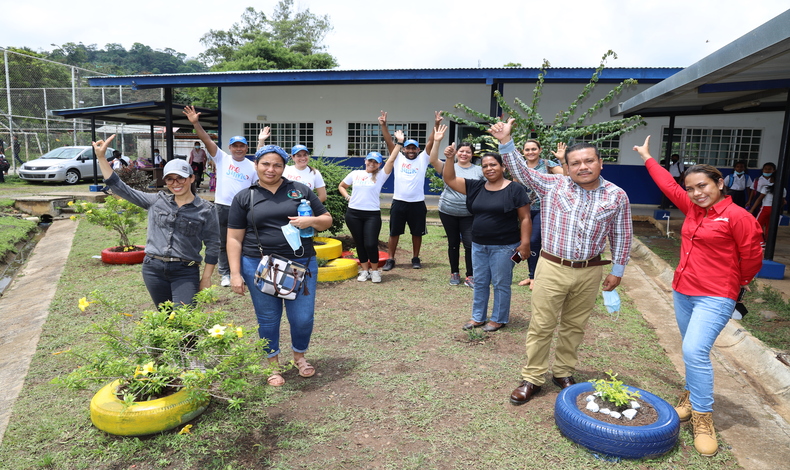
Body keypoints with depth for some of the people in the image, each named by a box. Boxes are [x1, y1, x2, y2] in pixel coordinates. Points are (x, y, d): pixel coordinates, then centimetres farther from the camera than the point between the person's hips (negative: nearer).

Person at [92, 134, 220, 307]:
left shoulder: (206, 210, -3)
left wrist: (206, 278, -2)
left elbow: (213, 246, -1)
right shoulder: (157, 201, 7)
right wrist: (101, 157, 3)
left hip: (185, 273, -4)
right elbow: (122, 189, 8)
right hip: (153, 269, 4)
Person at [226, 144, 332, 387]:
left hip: (301, 264, 1)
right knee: (268, 318, 10)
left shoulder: (300, 190, 7)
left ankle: (299, 355, 33)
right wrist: (235, 273, -5)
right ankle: (273, 364, 31)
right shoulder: (244, 198, 4)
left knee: (303, 317, 3)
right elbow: (234, 239, 3)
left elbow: (327, 220, 10)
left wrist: (311, 221, -12)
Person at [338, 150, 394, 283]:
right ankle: (364, 270, 22)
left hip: (372, 214, -3)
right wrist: (347, 197, 6)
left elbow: (391, 160, -7)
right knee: (359, 243, 8)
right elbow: (341, 186, 21)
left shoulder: (380, 176, 2)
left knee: (371, 244, -10)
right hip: (353, 214, 3)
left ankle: (374, 270, 11)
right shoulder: (355, 174, 10)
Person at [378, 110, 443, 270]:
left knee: (417, 233, 11)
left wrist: (436, 124, -15)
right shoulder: (398, 158, 5)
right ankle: (390, 259, 17)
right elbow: (389, 141, -2)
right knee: (394, 232, 7)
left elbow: (431, 142, -5)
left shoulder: (423, 159, 4)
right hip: (399, 202, 0)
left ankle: (415, 258, 26)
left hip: (417, 203, 0)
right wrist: (383, 125, -14)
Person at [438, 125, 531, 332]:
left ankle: (499, 319, 20)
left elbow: (525, 218, -8)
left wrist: (525, 243, -14)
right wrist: (450, 158, -12)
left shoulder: (515, 189, -8)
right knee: (480, 282, 15)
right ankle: (478, 317, 28)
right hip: (479, 245, 6)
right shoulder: (475, 187, 5)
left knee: (501, 284, 5)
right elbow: (450, 179, 2)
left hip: (504, 246, -5)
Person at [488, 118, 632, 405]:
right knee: (541, 326, 4)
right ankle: (532, 379, 17)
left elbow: (622, 236, 7)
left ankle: (563, 373, 33)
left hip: (590, 272, 1)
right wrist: (505, 142, -17)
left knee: (574, 327, 14)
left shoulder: (617, 196, 1)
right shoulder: (552, 185, -2)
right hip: (552, 268, -1)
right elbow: (521, 171, -5)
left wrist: (617, 270, 7)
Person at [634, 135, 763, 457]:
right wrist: (647, 157, 26)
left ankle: (702, 418, -3)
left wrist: (737, 284, 11)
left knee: (695, 352, -16)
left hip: (714, 298, -7)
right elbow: (669, 185, 18)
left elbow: (752, 258, -5)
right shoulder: (692, 208, 6)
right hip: (683, 292, 7)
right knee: (692, 351, 16)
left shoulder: (737, 216, -13)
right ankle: (692, 397, 31)